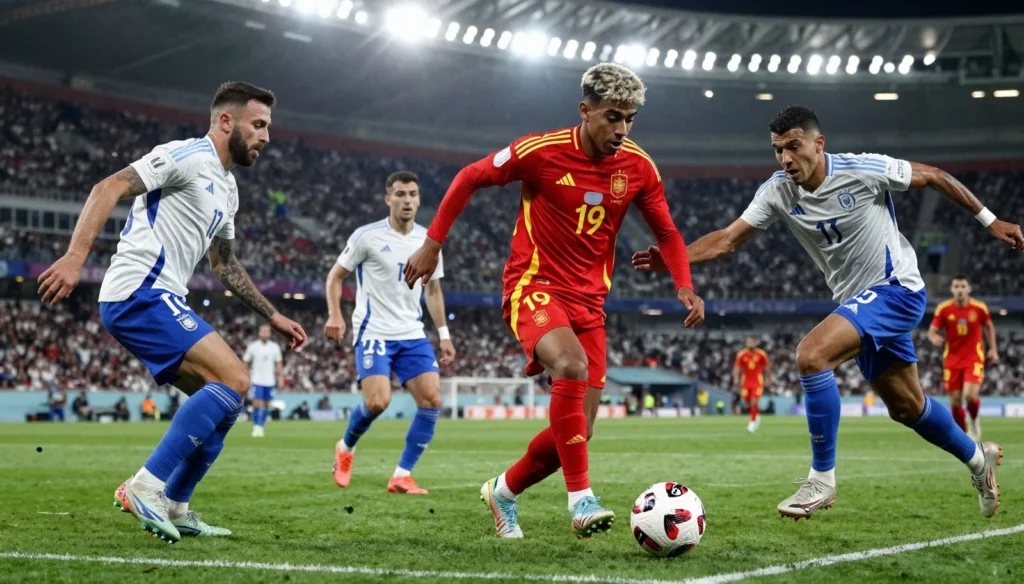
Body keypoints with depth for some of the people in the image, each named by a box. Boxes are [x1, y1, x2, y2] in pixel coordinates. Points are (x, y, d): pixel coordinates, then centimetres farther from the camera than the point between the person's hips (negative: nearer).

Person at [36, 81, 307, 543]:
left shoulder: (227, 188, 22)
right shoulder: (187, 156, -7)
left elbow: (225, 264, 34)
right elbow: (109, 188, -18)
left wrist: (274, 317, 32)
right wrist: (76, 255, -30)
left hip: (156, 302, 10)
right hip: (140, 293, -10)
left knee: (223, 400, 11)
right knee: (234, 381, -19)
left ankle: (173, 508, 14)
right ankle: (145, 486, -19)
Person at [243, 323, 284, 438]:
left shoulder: (275, 347, 3)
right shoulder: (252, 346, -3)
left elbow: (279, 363, 9)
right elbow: (245, 362, 3)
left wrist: (281, 377, 2)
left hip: (270, 381, 2)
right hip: (257, 380, -2)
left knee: (266, 405, 5)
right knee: (257, 404, -11)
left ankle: (260, 427, 16)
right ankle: (256, 427, 0)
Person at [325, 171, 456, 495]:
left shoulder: (429, 240, 8)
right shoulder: (367, 236, -5)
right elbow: (336, 276, 2)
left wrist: (444, 334, 14)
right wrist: (335, 315, -13)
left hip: (413, 336, 5)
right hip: (374, 333, -5)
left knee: (432, 400, -10)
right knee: (378, 402, -19)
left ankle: (402, 475, -1)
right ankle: (346, 447, 13)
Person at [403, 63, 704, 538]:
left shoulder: (638, 167, -2)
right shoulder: (542, 151, -13)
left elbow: (666, 232, 11)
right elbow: (469, 178, 0)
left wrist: (684, 286, -6)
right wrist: (432, 243, -2)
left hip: (588, 301, 5)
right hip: (533, 286, -5)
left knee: (577, 431, 1)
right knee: (572, 364, -36)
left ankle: (503, 491, 28)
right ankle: (581, 498, -31)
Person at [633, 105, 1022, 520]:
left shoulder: (864, 171, -19)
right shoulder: (778, 191, -5)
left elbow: (933, 176, -5)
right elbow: (728, 239, -10)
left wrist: (989, 220, 1)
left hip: (896, 289, -7)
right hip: (858, 301, 7)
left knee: (811, 355, -26)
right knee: (906, 407, 17)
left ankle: (822, 480, -17)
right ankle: (977, 458, 44)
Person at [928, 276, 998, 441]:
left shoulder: (979, 308, -5)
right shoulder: (943, 309, -6)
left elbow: (989, 327, 13)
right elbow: (932, 331, -5)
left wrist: (993, 350, 10)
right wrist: (934, 338, -28)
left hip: (974, 358, -1)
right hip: (952, 359, 1)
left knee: (970, 395, -21)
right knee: (955, 401, 1)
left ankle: (974, 420, 11)